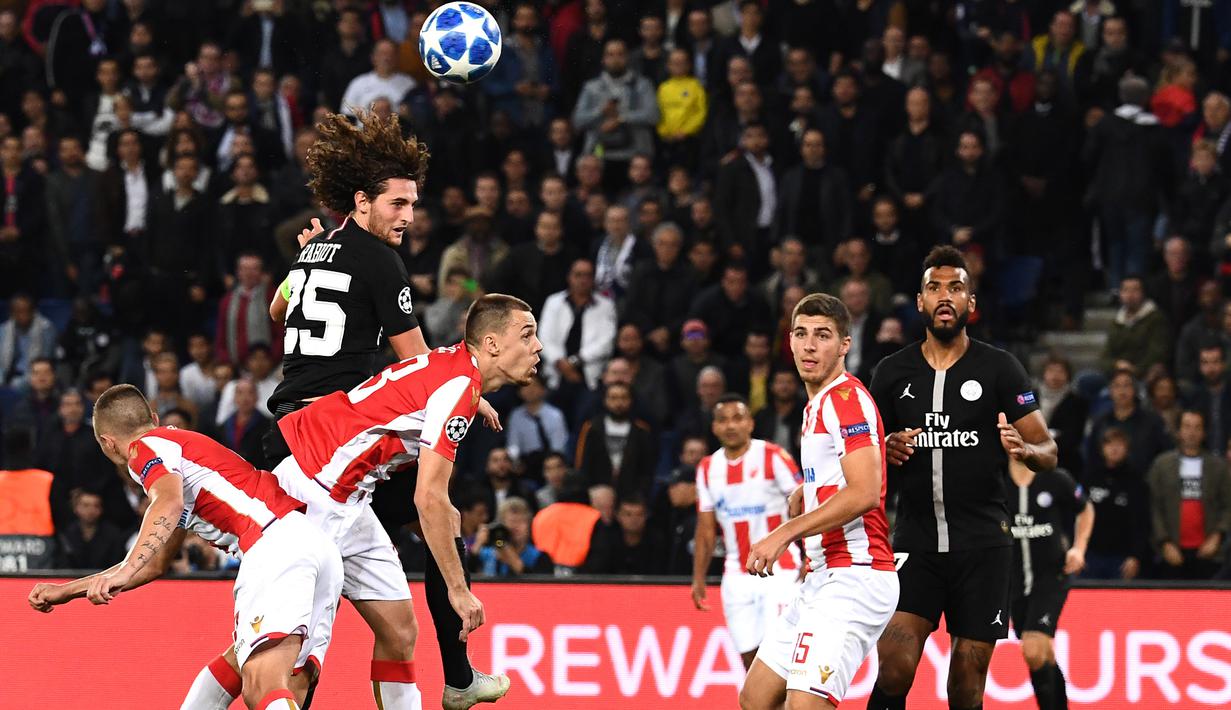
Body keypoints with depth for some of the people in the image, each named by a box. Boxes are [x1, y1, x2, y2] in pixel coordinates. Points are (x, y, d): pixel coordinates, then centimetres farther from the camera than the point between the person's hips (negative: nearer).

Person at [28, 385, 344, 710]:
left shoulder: (145, 448, 9)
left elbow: (169, 502, -16)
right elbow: (154, 564, 44)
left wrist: (125, 572, -27)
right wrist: (66, 591, 46)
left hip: (274, 544, -9)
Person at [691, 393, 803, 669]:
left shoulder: (773, 457, -7)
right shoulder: (707, 468, 9)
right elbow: (706, 529, 14)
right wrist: (698, 578, 9)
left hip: (779, 570, -5)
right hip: (737, 574, 5)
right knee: (749, 655, 3)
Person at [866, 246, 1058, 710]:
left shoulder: (999, 369, 1)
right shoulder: (892, 373, 8)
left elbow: (1048, 453, 2)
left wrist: (1024, 449, -21)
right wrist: (886, 450, -5)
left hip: (982, 545, -1)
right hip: (915, 544, 1)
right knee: (893, 671, -16)